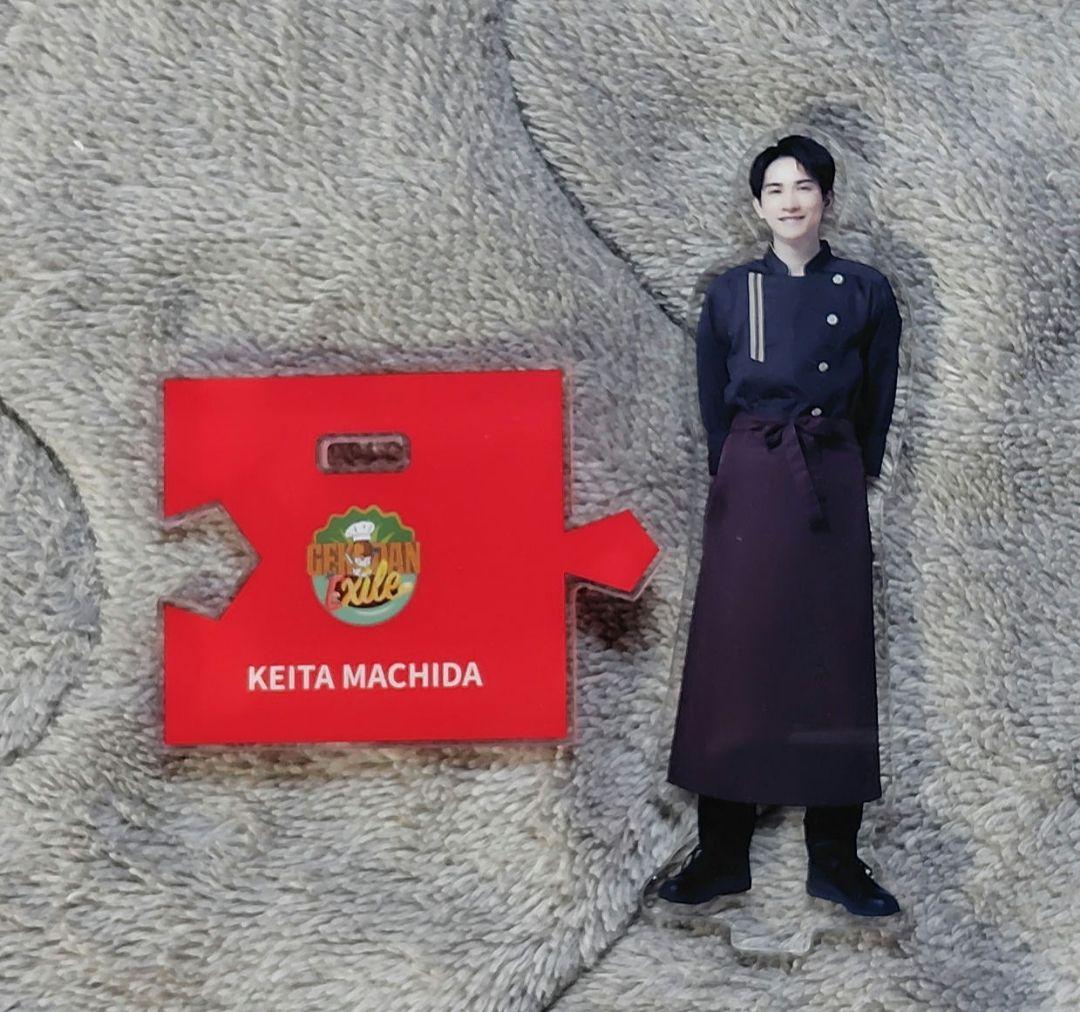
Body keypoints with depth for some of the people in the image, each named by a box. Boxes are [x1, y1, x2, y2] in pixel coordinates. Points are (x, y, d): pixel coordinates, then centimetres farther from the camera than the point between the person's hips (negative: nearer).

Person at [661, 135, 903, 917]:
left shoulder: (866, 291, 5)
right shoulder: (731, 292, 7)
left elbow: (878, 402, 10)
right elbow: (713, 403, 11)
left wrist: (855, 475, 9)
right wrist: (733, 475, 8)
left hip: (832, 484, 0)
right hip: (748, 480, 1)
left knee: (834, 665, 2)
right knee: (734, 661, 0)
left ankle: (835, 859, 12)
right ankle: (723, 854, 9)